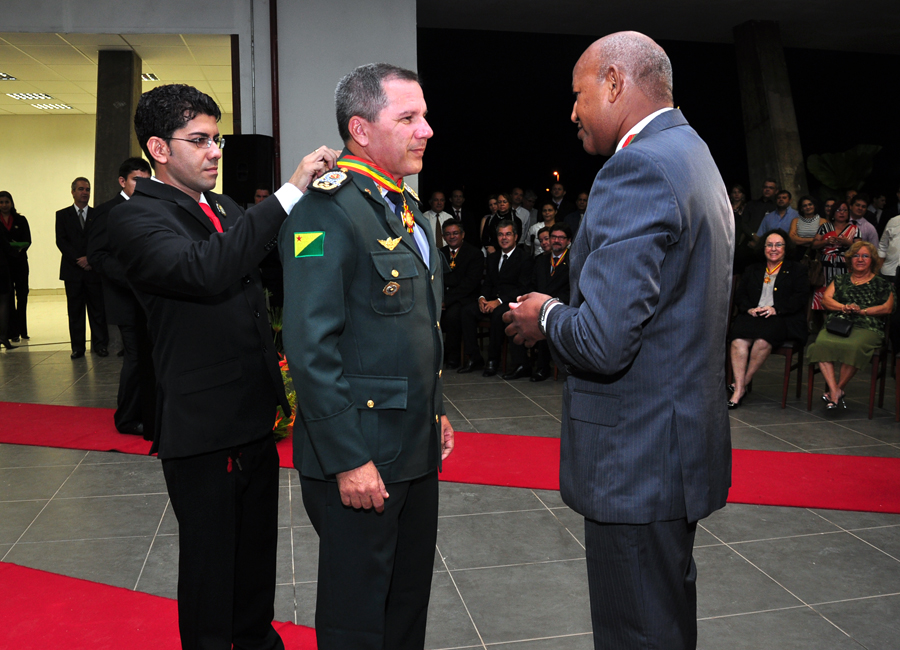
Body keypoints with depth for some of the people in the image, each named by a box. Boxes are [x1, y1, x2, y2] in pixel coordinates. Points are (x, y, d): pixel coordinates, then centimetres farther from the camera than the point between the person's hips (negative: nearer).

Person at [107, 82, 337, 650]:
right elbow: (207, 271, -32)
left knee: (258, 548, 22)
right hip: (202, 428, -7)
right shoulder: (135, 218, -13)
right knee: (210, 564, 9)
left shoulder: (227, 209, 12)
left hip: (257, 416, 8)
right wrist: (290, 191, -31)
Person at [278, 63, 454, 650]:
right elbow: (310, 349, -22)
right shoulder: (327, 211, -18)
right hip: (360, 456, -8)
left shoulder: (406, 205, 12)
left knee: (411, 596, 23)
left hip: (418, 447, 9)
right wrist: (348, 460, -21)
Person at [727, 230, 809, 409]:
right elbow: (740, 295, 17)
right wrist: (749, 308, -6)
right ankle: (739, 390, -32)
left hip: (782, 319, -2)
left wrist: (775, 309, -13)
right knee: (739, 338, -33)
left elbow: (800, 298, 2)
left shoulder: (797, 270, 18)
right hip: (752, 315, 3)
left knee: (763, 338, -37)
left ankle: (743, 382, -23)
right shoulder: (752, 270, 28)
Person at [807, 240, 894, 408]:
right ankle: (835, 391, -35)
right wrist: (844, 307, -6)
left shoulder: (881, 284, 20)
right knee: (822, 344, -34)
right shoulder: (841, 280, 27)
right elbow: (827, 299, 13)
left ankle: (836, 390, -21)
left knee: (853, 346, -38)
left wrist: (862, 311, -5)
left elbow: (888, 308, 7)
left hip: (866, 327, -2)